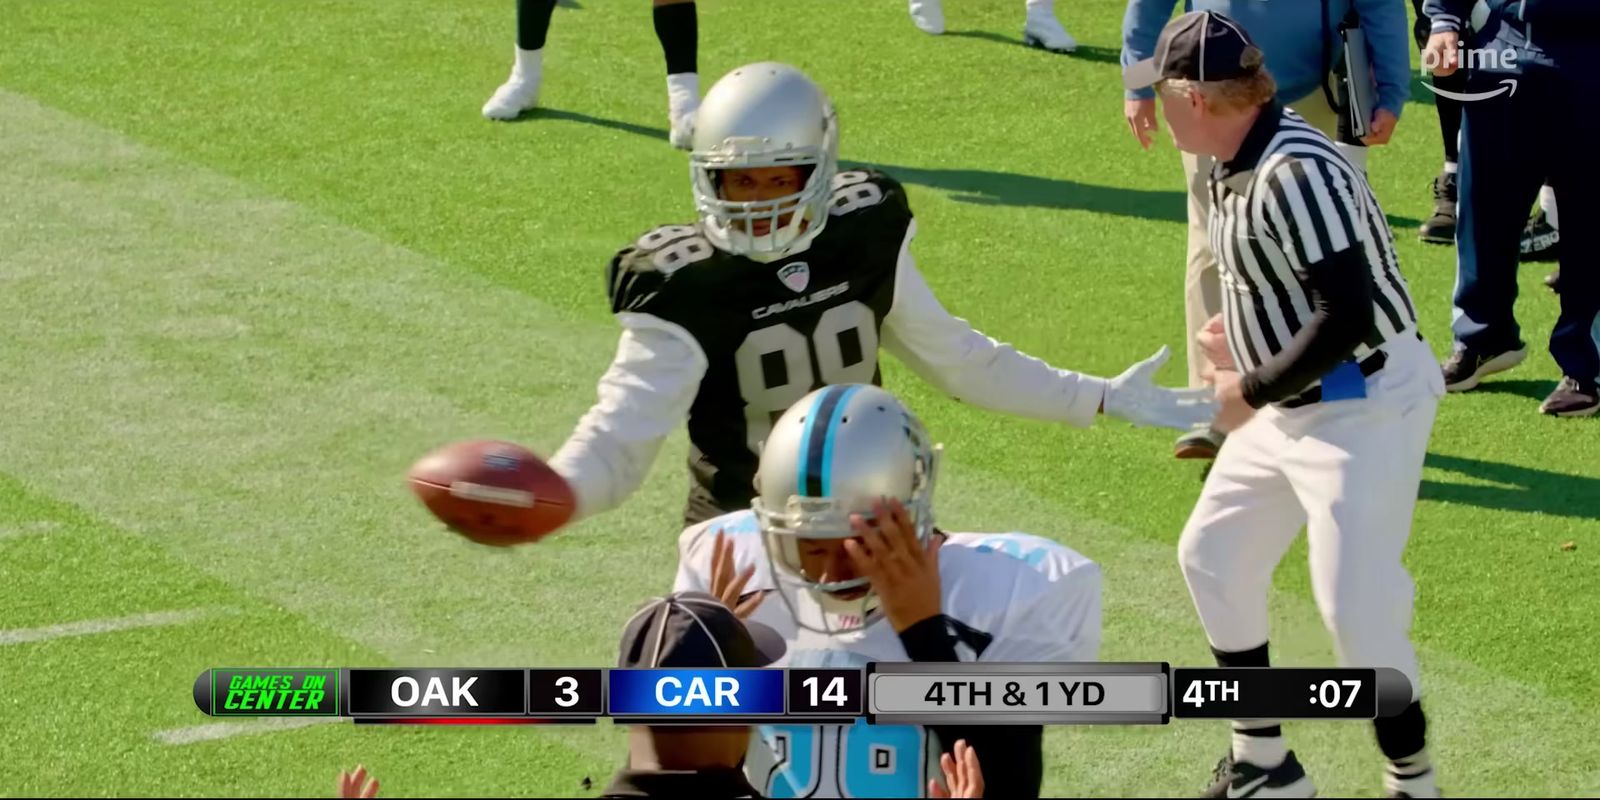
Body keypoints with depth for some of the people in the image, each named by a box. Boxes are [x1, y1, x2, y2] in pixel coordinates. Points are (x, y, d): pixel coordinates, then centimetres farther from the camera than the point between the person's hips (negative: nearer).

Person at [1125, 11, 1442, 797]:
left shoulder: (1295, 173, -26)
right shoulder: (1235, 163, 3)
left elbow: (1346, 318, -30)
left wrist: (1253, 391, -18)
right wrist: (1247, 345, 5)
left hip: (1365, 404, -11)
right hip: (1292, 403, 11)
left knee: (1356, 608, -14)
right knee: (1212, 556, 17)